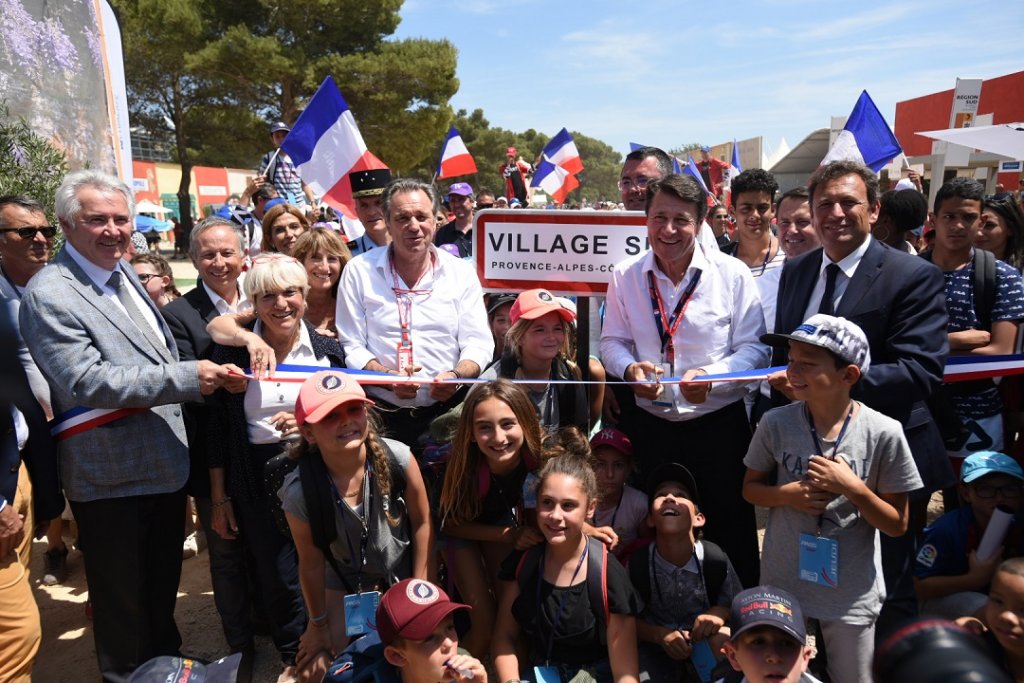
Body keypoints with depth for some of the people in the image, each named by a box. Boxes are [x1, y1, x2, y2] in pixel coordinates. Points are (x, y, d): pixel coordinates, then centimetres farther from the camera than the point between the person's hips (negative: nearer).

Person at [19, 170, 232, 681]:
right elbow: (86, 383, -26)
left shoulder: (122, 273, 8)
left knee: (164, 584, 25)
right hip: (113, 481, -8)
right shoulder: (49, 295, -18)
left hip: (165, 463, 8)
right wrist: (187, 378, -27)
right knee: (122, 601, 12)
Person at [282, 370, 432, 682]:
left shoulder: (398, 458, -30)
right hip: (345, 581, 0)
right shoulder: (300, 492, -29)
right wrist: (318, 625, 2)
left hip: (402, 571, 0)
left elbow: (422, 523, -13)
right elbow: (311, 565, -13)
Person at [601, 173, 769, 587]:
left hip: (719, 424, -2)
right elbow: (613, 341, 7)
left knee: (730, 535, 10)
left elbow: (754, 348, -6)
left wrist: (711, 376, -23)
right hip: (649, 425, 2)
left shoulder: (732, 274, -6)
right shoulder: (625, 276, 0)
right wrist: (629, 368, -15)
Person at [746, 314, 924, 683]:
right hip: (782, 583, 2)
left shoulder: (884, 433, -16)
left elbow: (897, 525, -8)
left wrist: (853, 488, -24)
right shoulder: (775, 423, -12)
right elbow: (751, 488, 2)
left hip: (852, 593, -1)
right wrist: (787, 494, -17)